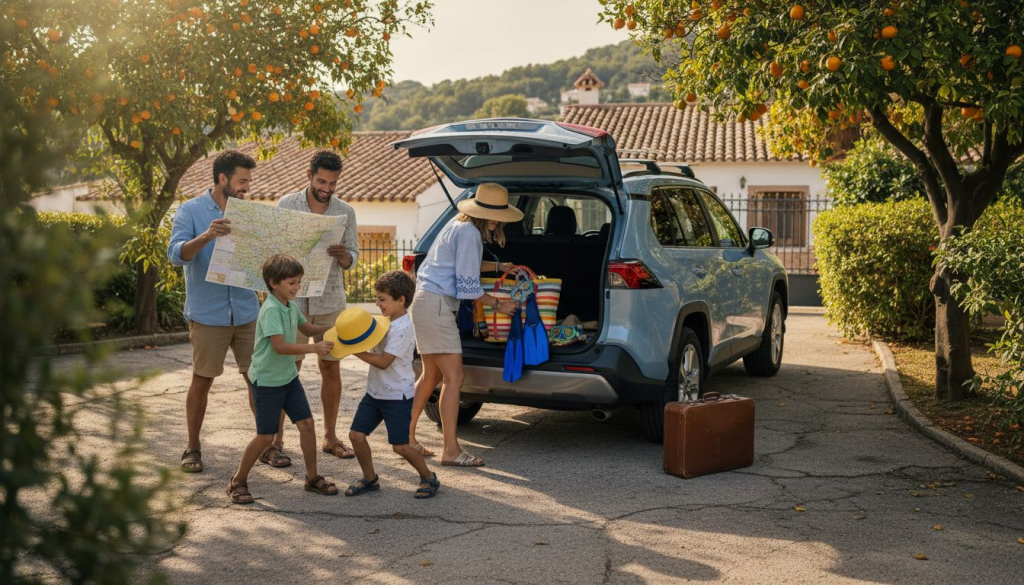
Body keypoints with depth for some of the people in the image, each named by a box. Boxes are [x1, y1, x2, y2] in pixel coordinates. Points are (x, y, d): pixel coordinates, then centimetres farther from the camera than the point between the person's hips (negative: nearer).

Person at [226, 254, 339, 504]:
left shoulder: (291, 306, 5)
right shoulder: (270, 310, -22)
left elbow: (307, 328, 23)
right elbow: (280, 346, -32)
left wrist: (334, 327, 7)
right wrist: (314, 348, -37)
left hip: (289, 376, 8)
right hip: (267, 380, -8)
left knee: (307, 423, 4)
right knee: (266, 436, -2)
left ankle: (312, 477, 18)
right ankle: (238, 481, 16)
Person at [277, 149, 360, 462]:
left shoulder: (346, 212, 4)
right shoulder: (287, 205, -1)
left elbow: (353, 257, 4)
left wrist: (343, 255, -20)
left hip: (331, 301, 2)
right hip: (293, 298, -2)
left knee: (331, 368, 6)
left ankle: (330, 436, 17)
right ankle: (275, 437, 9)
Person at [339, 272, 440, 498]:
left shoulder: (403, 328, -20)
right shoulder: (384, 322, 8)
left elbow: (383, 361, -24)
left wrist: (356, 351, -21)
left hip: (397, 396, -8)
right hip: (375, 392, 9)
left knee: (400, 446, -5)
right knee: (356, 434, 2)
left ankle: (429, 478, 17)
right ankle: (370, 479, 20)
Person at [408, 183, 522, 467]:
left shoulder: (459, 224, 15)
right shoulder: (469, 233, -16)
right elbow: (468, 286, -15)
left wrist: (498, 267, 27)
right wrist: (498, 304, -3)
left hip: (426, 302, 11)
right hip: (437, 305, -11)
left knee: (431, 375, 16)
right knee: (454, 377, -9)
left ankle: (407, 436, 22)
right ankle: (451, 450, -7)